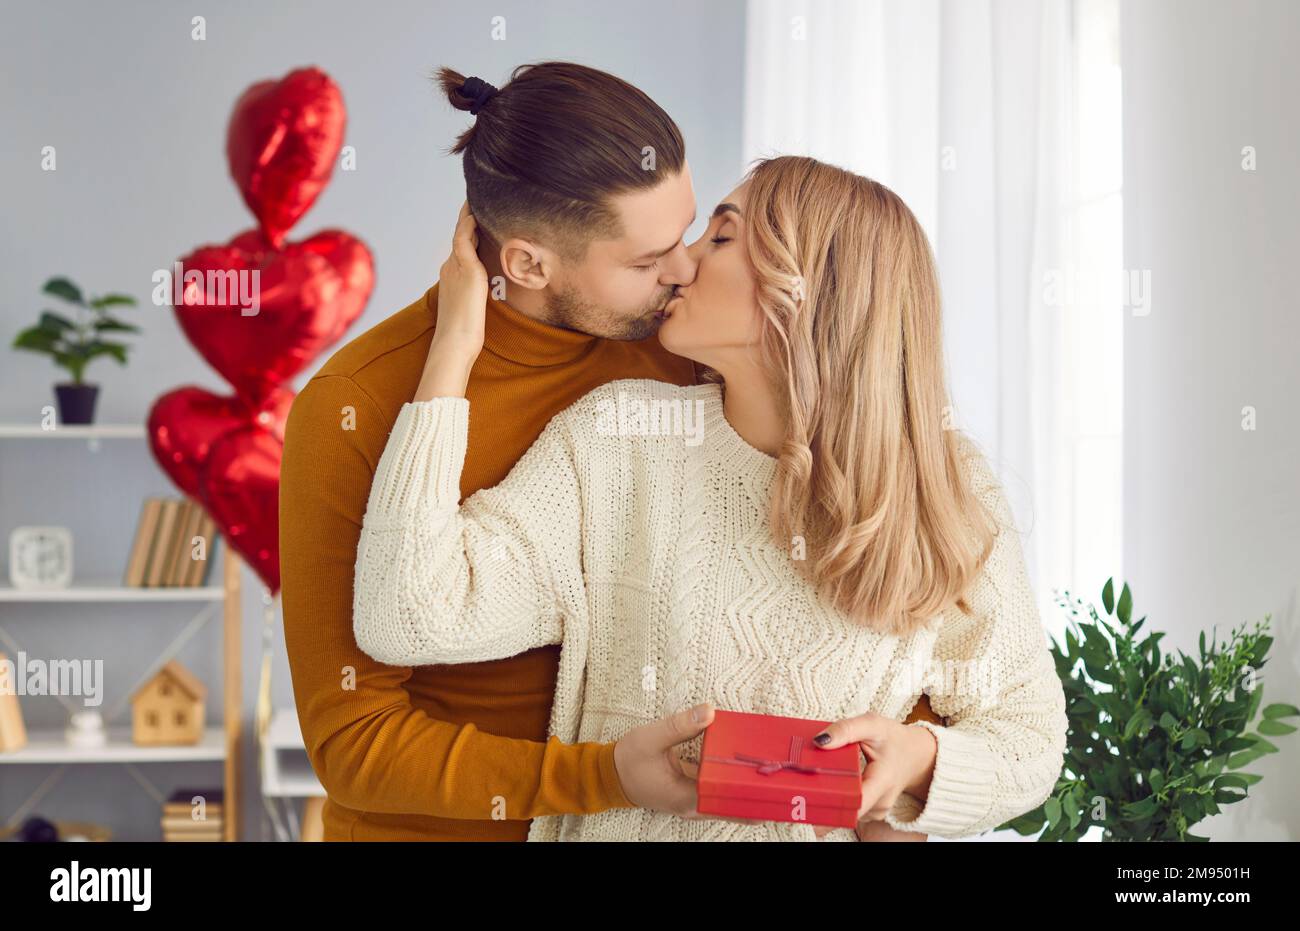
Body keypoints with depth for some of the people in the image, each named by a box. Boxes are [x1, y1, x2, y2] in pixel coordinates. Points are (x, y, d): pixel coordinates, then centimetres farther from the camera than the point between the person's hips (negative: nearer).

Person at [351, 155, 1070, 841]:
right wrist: (455, 343, -11)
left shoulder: (942, 487, -1)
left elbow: (1031, 725, 5)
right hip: (628, 827, 1)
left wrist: (920, 757, -16)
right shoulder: (619, 439, -3)